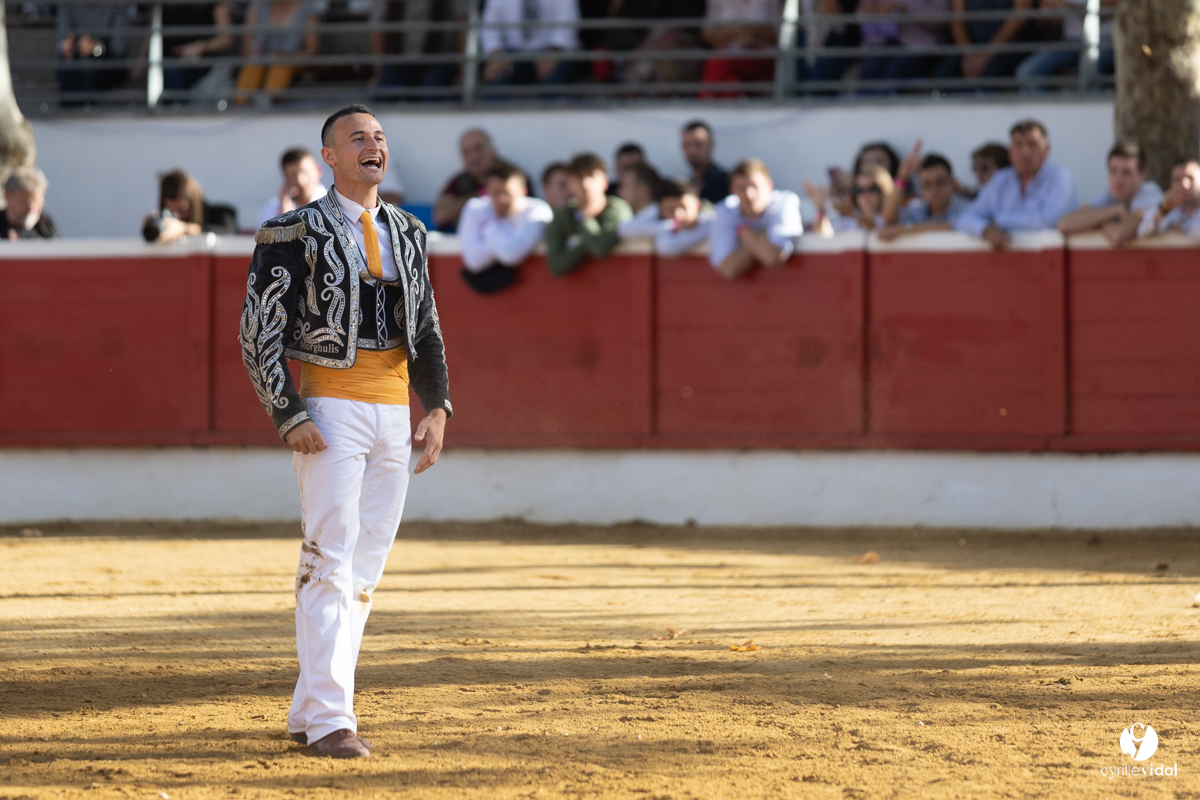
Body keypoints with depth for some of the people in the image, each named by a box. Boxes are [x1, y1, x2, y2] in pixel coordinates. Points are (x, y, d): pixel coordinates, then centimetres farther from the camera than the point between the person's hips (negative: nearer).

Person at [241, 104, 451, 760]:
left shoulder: (407, 234, 15)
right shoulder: (294, 233, -3)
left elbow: (426, 328, 20)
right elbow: (260, 332, -7)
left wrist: (437, 407, 6)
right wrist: (289, 417, -16)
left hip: (393, 408, 7)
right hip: (328, 406, -6)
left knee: (363, 571, 7)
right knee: (330, 563, -12)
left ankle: (307, 713, 15)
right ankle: (328, 720, -15)